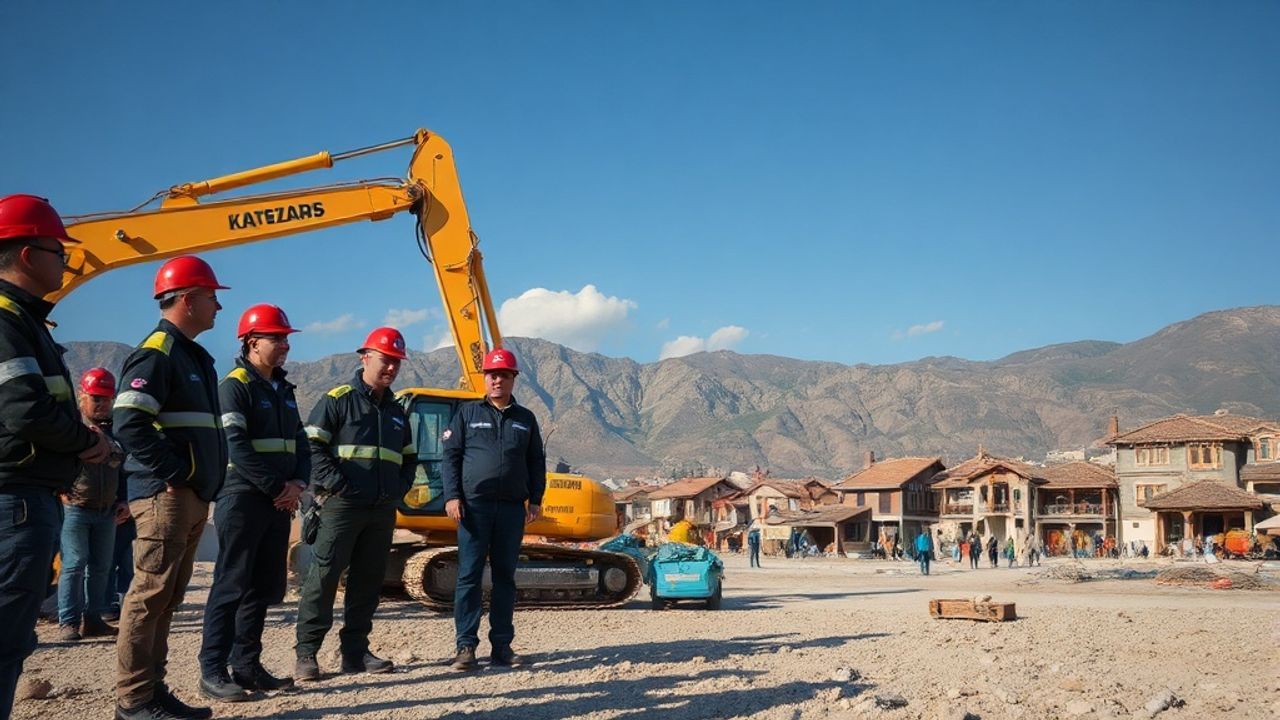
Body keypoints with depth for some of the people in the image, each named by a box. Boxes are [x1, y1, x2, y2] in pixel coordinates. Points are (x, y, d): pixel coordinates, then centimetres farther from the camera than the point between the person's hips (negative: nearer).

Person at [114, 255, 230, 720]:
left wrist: (207, 481, 14)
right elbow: (129, 425, -21)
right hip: (165, 495, -10)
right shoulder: (156, 353, -11)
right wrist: (176, 473, -20)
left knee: (167, 596, 13)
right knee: (151, 594, -6)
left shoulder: (193, 357, 20)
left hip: (193, 498, 10)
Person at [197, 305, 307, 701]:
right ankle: (213, 671, -2)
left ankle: (247, 665, 18)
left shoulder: (284, 391, 16)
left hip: (278, 503, 8)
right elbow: (237, 448, -18)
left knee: (264, 588, 10)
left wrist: (297, 483, -3)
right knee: (232, 586, -7)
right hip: (242, 500, -8)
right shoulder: (234, 386, -9)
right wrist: (277, 487, -17)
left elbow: (300, 444, 15)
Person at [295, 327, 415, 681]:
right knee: (324, 576, -6)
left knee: (368, 581, 9)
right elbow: (312, 446, -9)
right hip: (342, 506, -6)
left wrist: (398, 490, 9)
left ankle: (355, 651, 16)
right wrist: (337, 486, -16)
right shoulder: (337, 400, -2)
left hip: (383, 511, 6)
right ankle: (306, 653, 0)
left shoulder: (397, 412, 18)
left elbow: (409, 459, 25)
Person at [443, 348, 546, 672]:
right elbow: (451, 456, 3)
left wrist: (536, 499, 6)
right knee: (469, 575, -3)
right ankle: (466, 646, 1)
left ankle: (502, 645, 12)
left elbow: (536, 462, 15)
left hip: (512, 508, 2)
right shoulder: (467, 413, 7)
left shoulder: (525, 419, 14)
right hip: (474, 505, -2)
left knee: (505, 576, 6)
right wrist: (452, 496, -7)